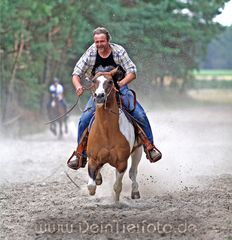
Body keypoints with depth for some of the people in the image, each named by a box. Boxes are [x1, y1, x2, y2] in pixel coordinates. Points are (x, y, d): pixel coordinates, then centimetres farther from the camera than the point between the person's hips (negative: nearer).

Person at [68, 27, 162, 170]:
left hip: (120, 89, -1)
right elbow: (76, 74, -6)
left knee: (140, 115, -15)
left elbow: (132, 72, -14)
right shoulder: (90, 54, -9)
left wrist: (120, 83, -33)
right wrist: (78, 86, -30)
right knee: (84, 120, -15)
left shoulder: (118, 51, -12)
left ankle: (150, 147, 2)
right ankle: (80, 154, -1)